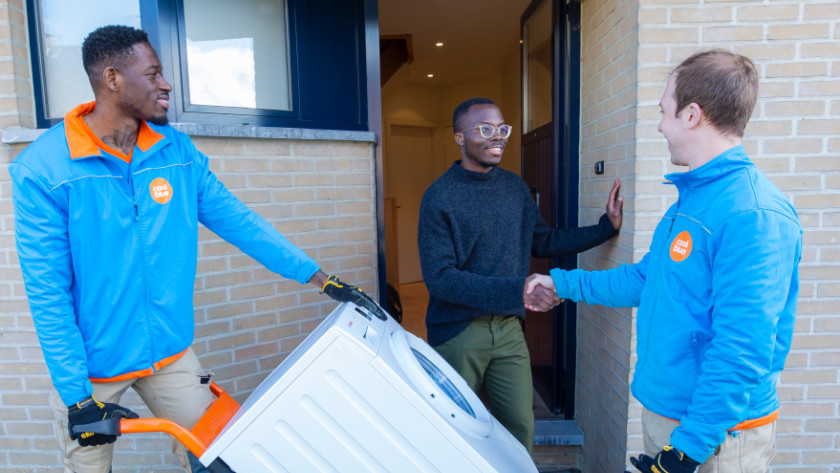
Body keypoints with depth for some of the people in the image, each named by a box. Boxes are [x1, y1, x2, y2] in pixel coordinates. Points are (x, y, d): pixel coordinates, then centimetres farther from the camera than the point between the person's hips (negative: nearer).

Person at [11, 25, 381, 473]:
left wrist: (321, 278, -4)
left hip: (171, 352, 3)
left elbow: (237, 220, -1)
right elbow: (47, 293, -13)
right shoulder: (42, 170, -15)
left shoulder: (177, 150, -3)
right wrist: (77, 397, -13)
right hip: (90, 366, -3)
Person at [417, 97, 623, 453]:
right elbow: (439, 278, -19)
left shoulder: (515, 187, 7)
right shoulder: (440, 197, -13)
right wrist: (516, 291, -25)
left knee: (520, 425, 10)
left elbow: (542, 242, 16)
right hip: (457, 334, -4)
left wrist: (606, 227, 9)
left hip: (508, 329, 5)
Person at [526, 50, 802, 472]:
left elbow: (742, 351, -26)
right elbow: (647, 279, 14)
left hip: (717, 434, -8)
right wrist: (564, 283, 18)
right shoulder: (691, 197, 6)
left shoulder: (753, 214, -24)